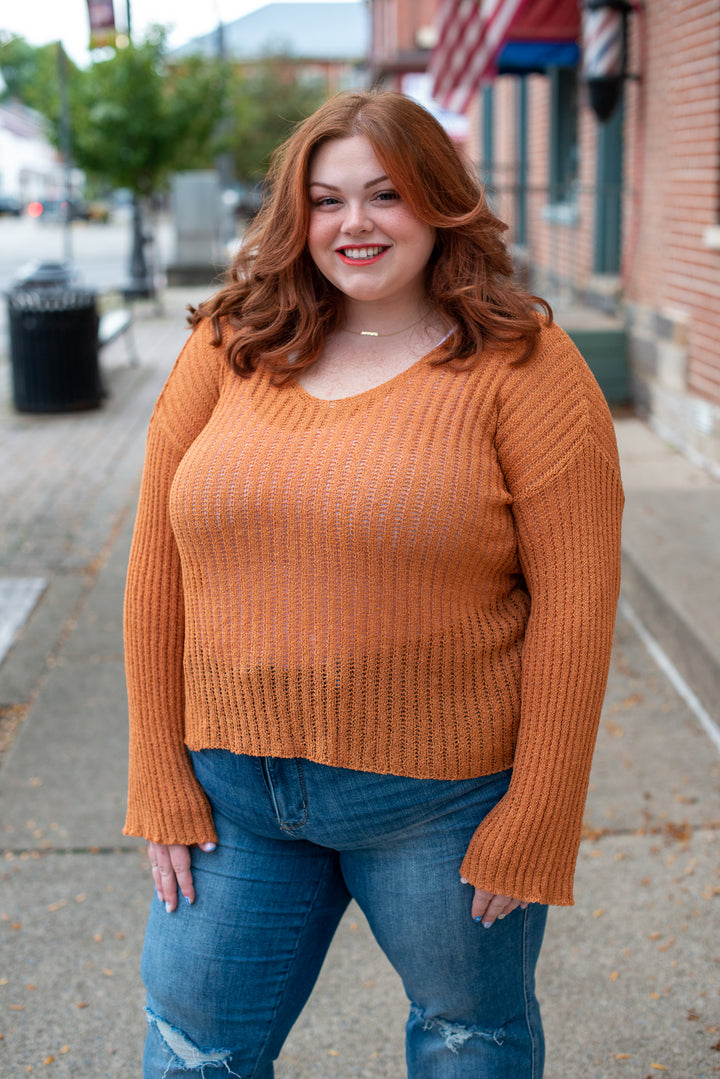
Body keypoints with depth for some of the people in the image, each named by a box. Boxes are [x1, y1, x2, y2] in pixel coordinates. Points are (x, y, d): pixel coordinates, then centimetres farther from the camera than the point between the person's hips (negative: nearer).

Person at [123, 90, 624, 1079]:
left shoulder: (520, 365, -8)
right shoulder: (229, 347, 1)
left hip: (440, 796, -3)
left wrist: (535, 823, -10)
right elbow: (159, 564, 3)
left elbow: (574, 600, -10)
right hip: (234, 789, 3)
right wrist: (160, 780, 1)